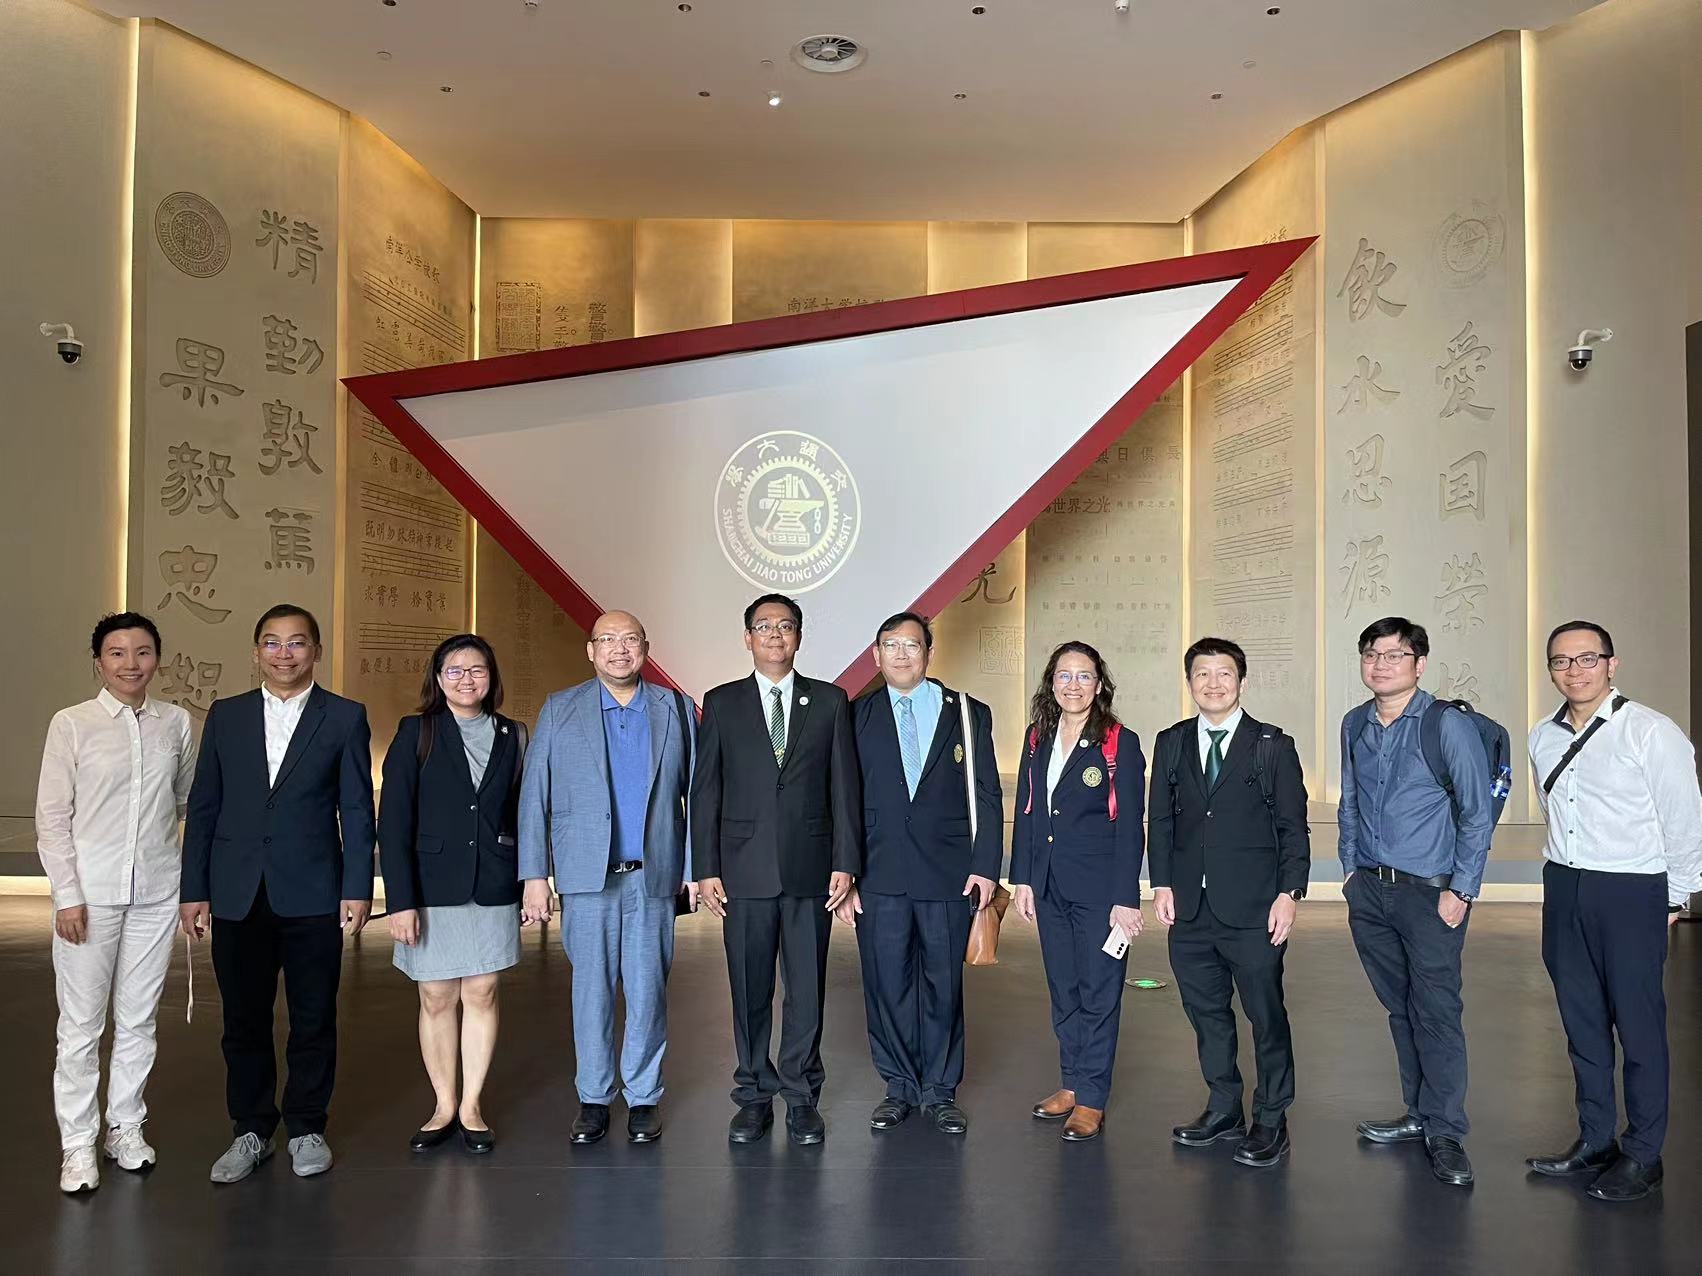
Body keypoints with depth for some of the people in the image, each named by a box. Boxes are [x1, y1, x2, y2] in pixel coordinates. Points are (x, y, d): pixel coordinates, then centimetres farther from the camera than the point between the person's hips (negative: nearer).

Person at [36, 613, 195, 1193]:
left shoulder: (176, 723, 4)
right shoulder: (71, 724, -4)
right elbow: (52, 817, -3)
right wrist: (67, 895, -8)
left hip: (156, 892, 3)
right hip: (90, 894, -2)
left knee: (138, 1019, 12)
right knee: (81, 1024, 5)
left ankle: (125, 1127, 27)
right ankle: (78, 1142, 18)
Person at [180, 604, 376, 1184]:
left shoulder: (345, 717, 2)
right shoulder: (226, 715, 8)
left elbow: (356, 810, -1)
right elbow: (203, 806, 8)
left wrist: (358, 888, -7)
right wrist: (194, 889, 3)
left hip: (312, 894, -2)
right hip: (237, 895, 2)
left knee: (313, 1020, 7)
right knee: (244, 1021, 10)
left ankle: (306, 1128, 23)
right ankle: (251, 1131, 26)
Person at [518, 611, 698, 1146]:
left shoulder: (677, 709, 6)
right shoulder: (560, 710, 5)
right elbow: (534, 797, 3)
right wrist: (535, 876, -3)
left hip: (653, 876, 0)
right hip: (588, 876, 0)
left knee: (648, 991, 5)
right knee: (592, 989, 6)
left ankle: (644, 1097, 20)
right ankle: (594, 1098, 20)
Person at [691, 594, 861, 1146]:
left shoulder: (830, 701, 7)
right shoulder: (721, 703, 6)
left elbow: (845, 786, 4)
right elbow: (705, 791, 4)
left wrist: (845, 862, -2)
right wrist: (705, 868, -1)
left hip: (810, 869, 0)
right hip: (744, 870, 0)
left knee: (807, 988, 5)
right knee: (749, 991, 7)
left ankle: (801, 1098, 20)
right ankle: (754, 1097, 22)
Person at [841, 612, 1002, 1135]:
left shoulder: (968, 713, 6)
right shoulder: (856, 717, 6)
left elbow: (987, 797, 4)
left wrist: (985, 867, -4)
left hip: (948, 875, 0)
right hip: (879, 877, 1)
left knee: (943, 986, 8)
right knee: (887, 986, 6)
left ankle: (940, 1092, 23)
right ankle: (900, 1088, 23)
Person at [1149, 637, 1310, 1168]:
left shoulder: (1272, 745, -1)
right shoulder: (1170, 744, 8)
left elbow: (1294, 827, -1)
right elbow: (1160, 820, 10)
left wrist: (1289, 893, -8)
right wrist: (1162, 883, 2)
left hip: (1252, 908, -3)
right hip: (1189, 907, 4)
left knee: (1266, 1014, 4)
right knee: (1206, 1013, 13)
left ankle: (1271, 1120, 19)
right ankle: (1223, 1108, 28)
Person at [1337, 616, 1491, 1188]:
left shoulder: (1448, 726, -10)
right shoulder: (1355, 725, 7)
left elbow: (1478, 814, -8)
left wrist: (1461, 890, -11)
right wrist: (1351, 868, 12)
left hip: (1429, 890, -5)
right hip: (1368, 889, 5)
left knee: (1436, 1012, -3)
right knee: (1399, 1007, 14)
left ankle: (1444, 1133, 10)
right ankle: (1419, 1113, 28)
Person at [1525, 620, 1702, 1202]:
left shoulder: (1650, 731, -11)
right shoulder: (1543, 737, 7)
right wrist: (1564, 875, 15)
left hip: (1631, 893, -5)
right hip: (1564, 889, 6)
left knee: (1638, 1024, 2)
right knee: (1582, 1021, 13)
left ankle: (1642, 1155, 16)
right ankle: (1594, 1140, 26)